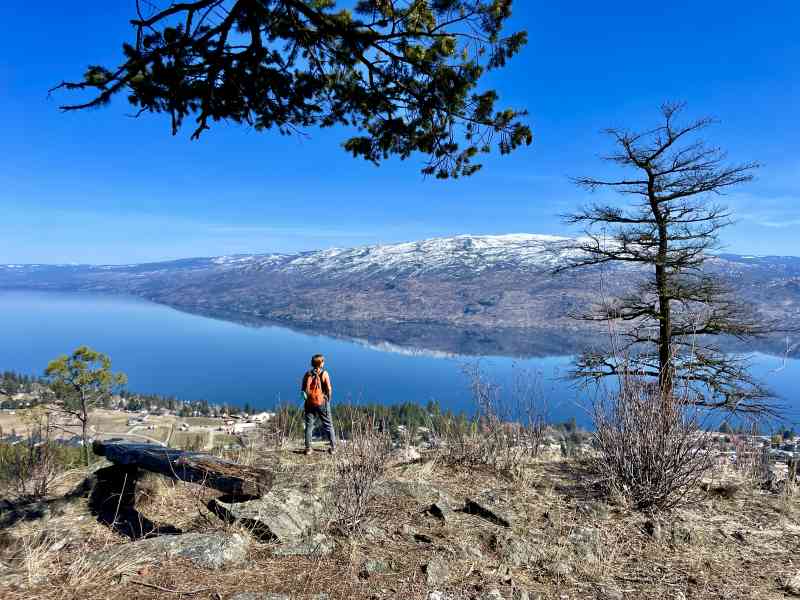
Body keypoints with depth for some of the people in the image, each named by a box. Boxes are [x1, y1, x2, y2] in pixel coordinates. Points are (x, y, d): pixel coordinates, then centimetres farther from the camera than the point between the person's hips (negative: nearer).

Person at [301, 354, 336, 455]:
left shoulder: (308, 374, 2)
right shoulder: (324, 373, -7)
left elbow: (303, 389, 2)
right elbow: (329, 389, -12)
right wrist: (328, 399, 2)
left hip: (309, 403, 2)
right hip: (322, 403, -2)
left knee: (309, 426, 10)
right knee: (328, 425, 9)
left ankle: (308, 449, 10)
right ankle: (333, 447, 12)